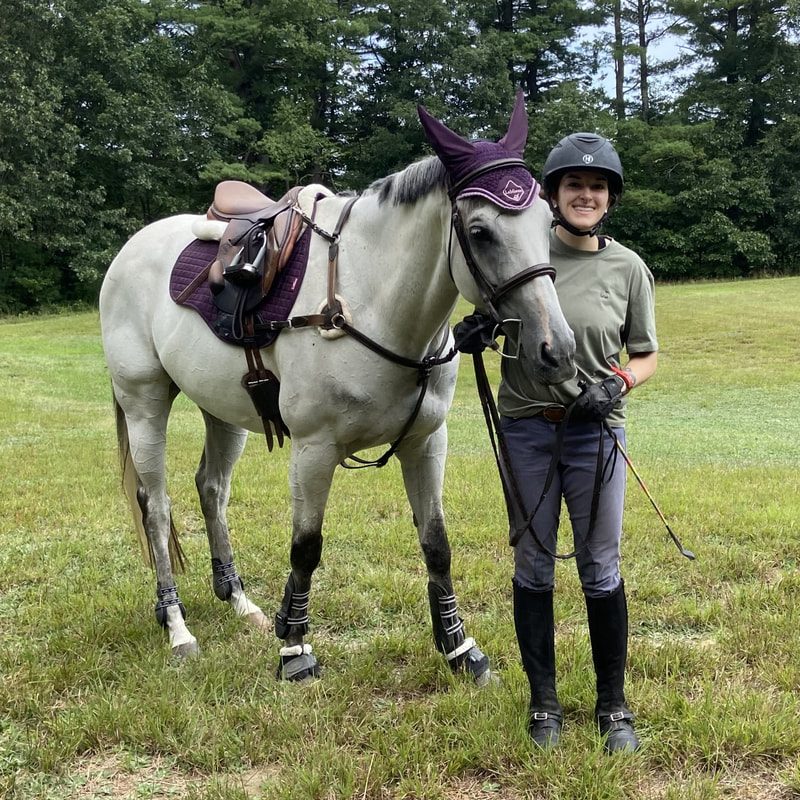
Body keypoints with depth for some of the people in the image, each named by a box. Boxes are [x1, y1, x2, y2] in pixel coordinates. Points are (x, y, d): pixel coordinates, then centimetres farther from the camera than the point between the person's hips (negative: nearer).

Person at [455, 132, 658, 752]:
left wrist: (618, 385, -13)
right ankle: (544, 702, 25)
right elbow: (488, 316, 12)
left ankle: (614, 705, 24)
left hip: (596, 433, 0)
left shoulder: (628, 268, 0)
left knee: (601, 570, 6)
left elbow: (647, 356, 7)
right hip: (526, 429, 0)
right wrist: (474, 330, -11)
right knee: (533, 566, 9)